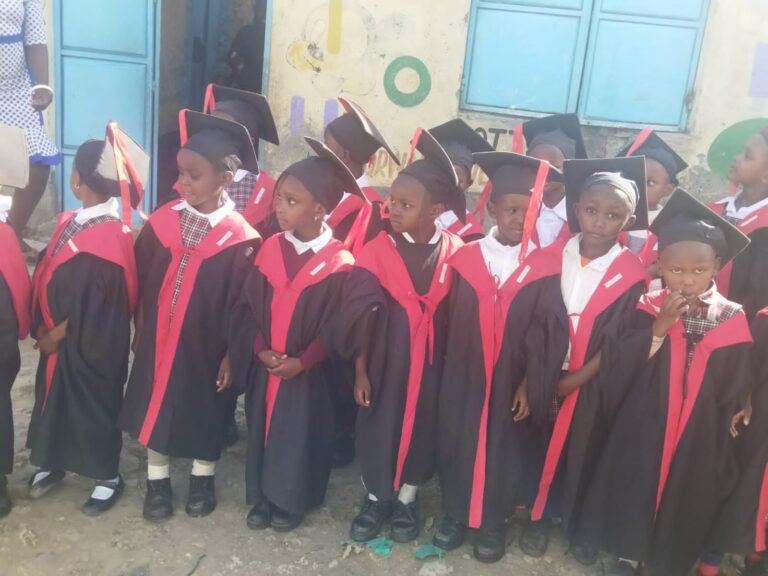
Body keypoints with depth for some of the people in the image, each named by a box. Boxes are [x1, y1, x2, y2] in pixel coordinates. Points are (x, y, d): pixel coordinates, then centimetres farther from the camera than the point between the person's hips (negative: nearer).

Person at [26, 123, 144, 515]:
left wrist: (55, 334, -12)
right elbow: (46, 277, 8)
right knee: (54, 399, 22)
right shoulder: (70, 221, 1)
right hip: (58, 336, 8)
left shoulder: (110, 236, -26)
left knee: (94, 407, 8)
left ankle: (109, 477, 28)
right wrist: (43, 327, 2)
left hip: (93, 346, -8)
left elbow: (93, 305, -23)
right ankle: (53, 462, 44)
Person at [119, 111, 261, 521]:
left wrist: (232, 352, -8)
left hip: (207, 347, -3)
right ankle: (157, 481, 35)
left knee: (206, 412, 15)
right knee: (153, 407, 15)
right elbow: (141, 283, 2)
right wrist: (140, 333, 5)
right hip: (157, 341, 3)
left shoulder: (240, 239, -17)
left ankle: (203, 479, 38)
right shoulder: (162, 223, -7)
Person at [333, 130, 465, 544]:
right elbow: (360, 317, -8)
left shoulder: (455, 252, -8)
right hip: (383, 359, -1)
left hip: (432, 361, 1)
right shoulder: (378, 251, -11)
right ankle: (375, 497, 33)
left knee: (422, 426, 13)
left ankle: (406, 497, 35)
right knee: (378, 425, 10)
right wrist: (360, 371, -6)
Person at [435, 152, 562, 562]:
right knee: (457, 442, 12)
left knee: (503, 449, 13)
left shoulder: (545, 268, -8)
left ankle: (494, 523, 34)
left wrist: (529, 383, -7)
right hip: (462, 376, 1)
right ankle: (454, 514, 35)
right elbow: (451, 322, -1)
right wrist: (449, 371, 0)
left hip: (512, 381, -1)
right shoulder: (465, 258, -5)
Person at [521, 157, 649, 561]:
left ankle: (577, 523, 37)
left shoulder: (631, 275, -13)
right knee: (543, 447, 16)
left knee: (582, 454, 15)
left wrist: (575, 379, -14)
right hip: (548, 377, 2)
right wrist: (539, 377, -10)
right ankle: (539, 518, 37)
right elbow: (536, 322, -5)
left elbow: (618, 345, -11)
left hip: (594, 384, -1)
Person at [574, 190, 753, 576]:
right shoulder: (650, 309, -8)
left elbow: (735, 393, 1)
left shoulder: (732, 321, -7)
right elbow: (617, 371, -16)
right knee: (632, 499, 13)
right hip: (642, 431, 0)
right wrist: (659, 329, -24)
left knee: (682, 511, 14)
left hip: (699, 440, 1)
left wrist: (721, 445, 1)